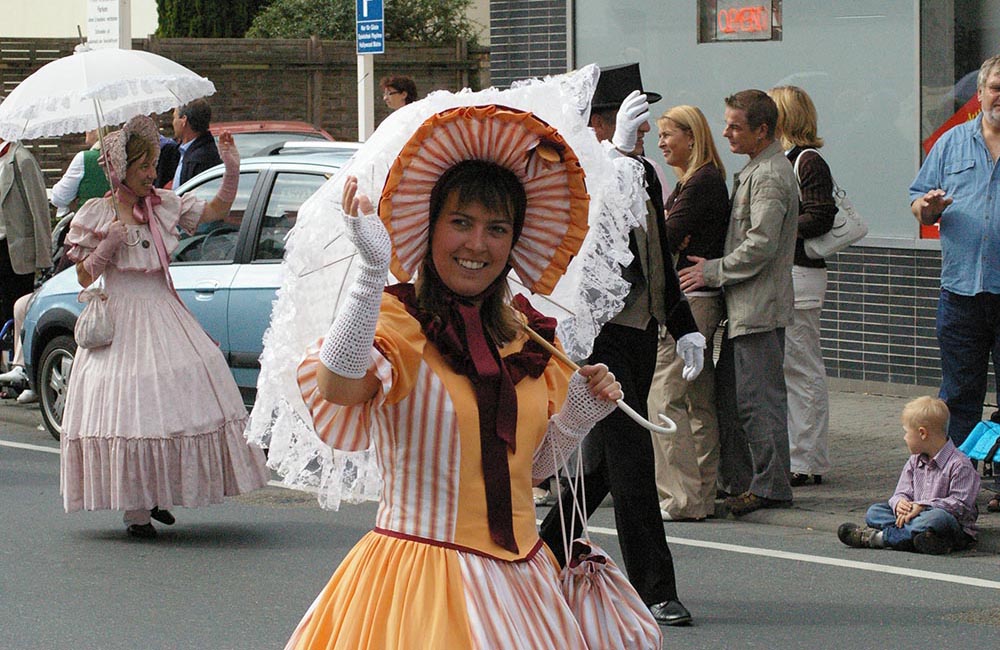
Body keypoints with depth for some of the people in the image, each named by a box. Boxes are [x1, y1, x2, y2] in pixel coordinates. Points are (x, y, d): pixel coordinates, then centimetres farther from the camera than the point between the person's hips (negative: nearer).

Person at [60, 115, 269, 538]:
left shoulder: (165, 205, 7)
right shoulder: (96, 214, -4)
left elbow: (218, 209, 14)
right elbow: (84, 277, -3)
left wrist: (232, 169, 1)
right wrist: (109, 244, -18)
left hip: (164, 312, 5)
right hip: (120, 320, -5)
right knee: (127, 406, -8)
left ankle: (158, 496, 14)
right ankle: (135, 509, -2)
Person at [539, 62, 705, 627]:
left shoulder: (646, 174, 13)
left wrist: (685, 327, 19)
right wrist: (619, 150, -45)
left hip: (640, 331, 8)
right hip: (600, 332, -8)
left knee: (605, 455, 15)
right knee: (630, 456, -7)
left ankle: (548, 551, 32)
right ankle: (654, 589, -2)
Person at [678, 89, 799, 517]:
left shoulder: (770, 177, -15)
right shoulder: (755, 171, 17)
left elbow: (761, 245, -21)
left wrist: (712, 272, -14)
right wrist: (712, 269, 14)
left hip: (760, 306, -10)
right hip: (744, 305, 10)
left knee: (758, 397, -6)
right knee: (727, 392, 14)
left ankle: (770, 485, -1)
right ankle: (736, 477, 21)